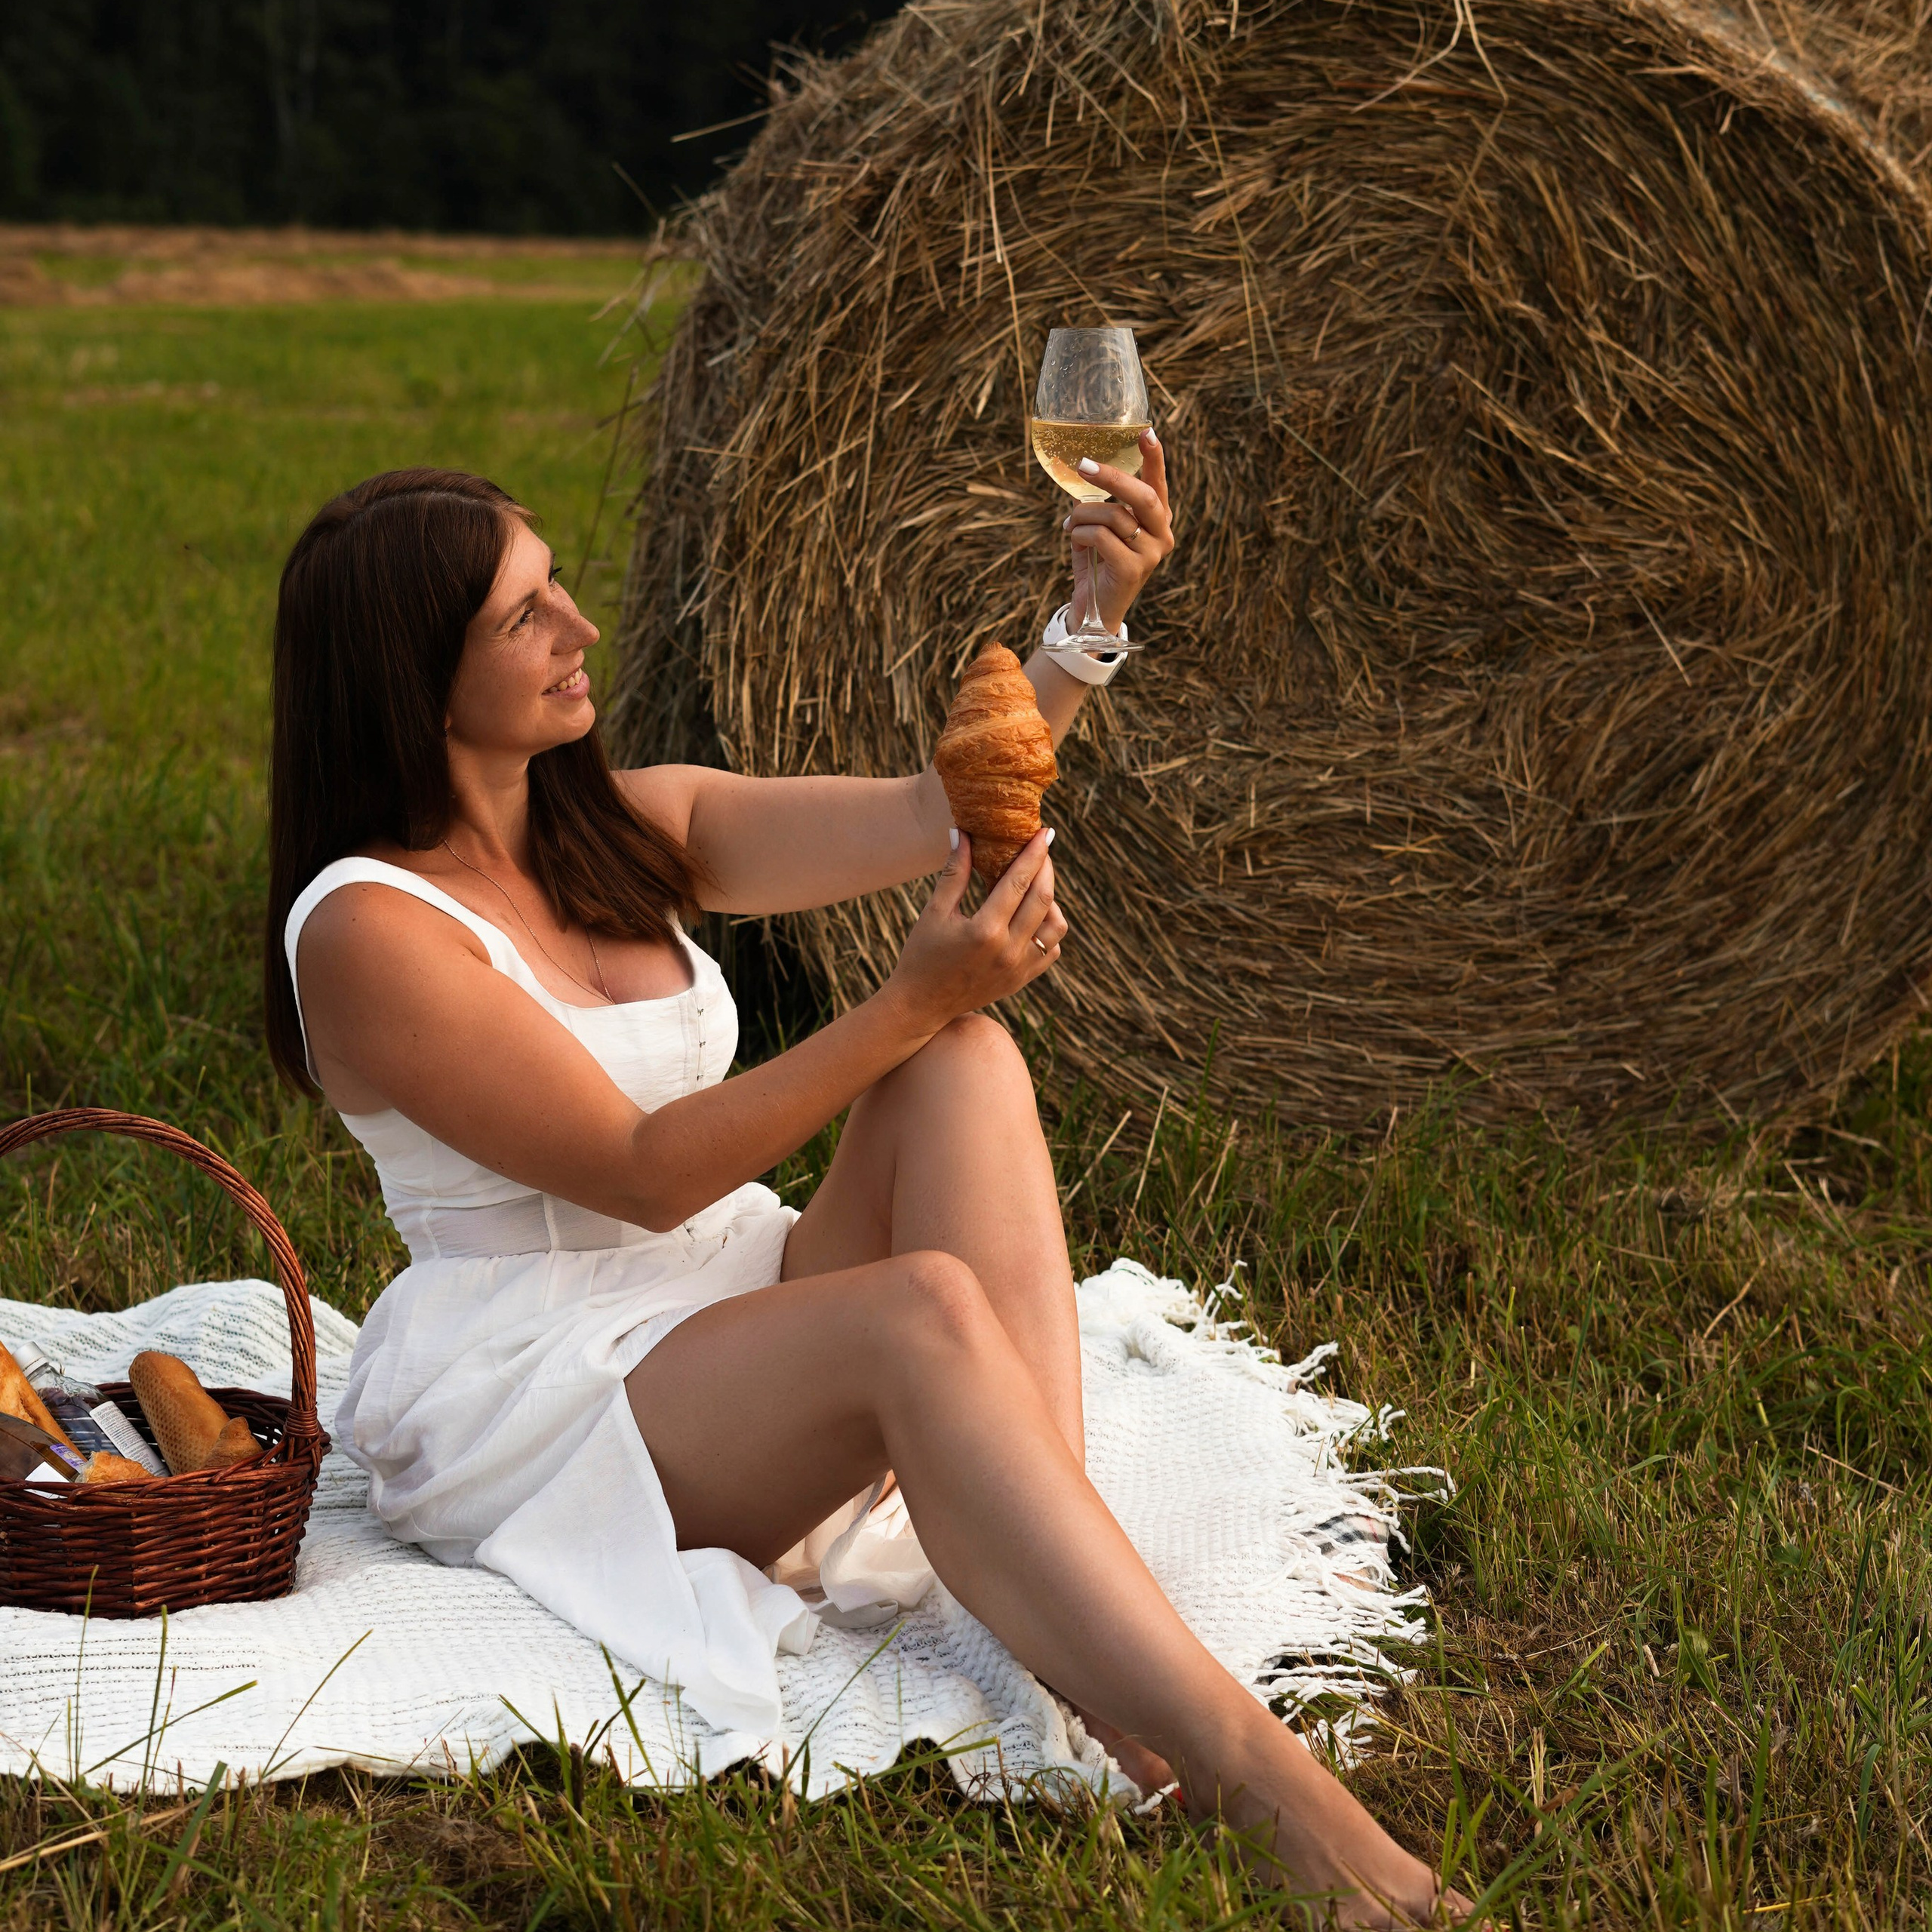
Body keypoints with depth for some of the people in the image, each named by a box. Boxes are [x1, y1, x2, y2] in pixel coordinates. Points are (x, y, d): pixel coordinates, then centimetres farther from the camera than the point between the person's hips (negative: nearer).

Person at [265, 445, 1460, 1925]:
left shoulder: (630, 825, 8)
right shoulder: (369, 930, -15)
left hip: (735, 1304, 8)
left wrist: (1092, 611, -11)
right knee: (925, 1312, -33)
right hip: (533, 1399, -8)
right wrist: (908, 1007, -23)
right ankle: (1233, 1758, -41)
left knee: (968, 1065, -18)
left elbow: (933, 820, 2)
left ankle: (1081, 1615, -29)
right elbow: (644, 1175, -19)